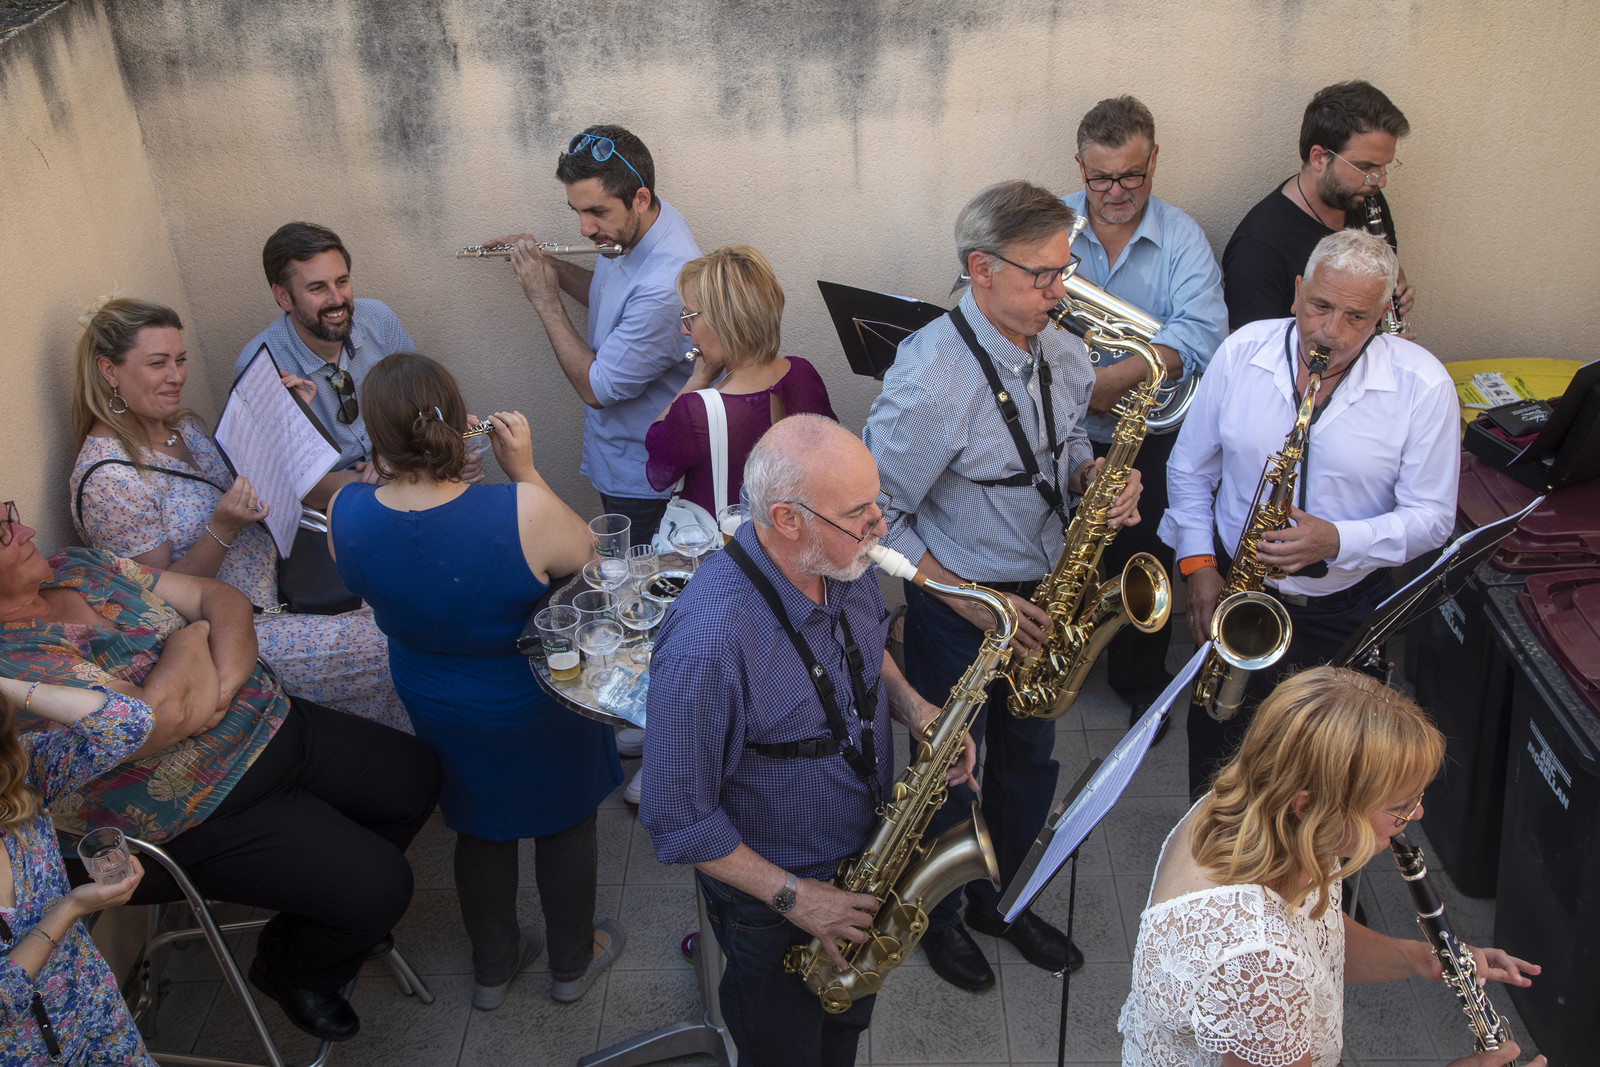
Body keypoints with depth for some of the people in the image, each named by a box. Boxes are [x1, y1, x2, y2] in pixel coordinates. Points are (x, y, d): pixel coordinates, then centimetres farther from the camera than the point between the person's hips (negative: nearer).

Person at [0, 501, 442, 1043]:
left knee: (419, 774, 7)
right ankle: (292, 971, 20)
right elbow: (161, 718, -32)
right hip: (211, 814, -8)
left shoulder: (76, 566, 2)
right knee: (380, 886, -14)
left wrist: (222, 683, -17)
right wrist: (190, 641, -13)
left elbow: (221, 597, 2)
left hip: (273, 722, 8)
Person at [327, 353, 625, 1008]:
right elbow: (591, 555, -14)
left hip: (436, 708, 4)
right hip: (535, 707, -3)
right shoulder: (522, 511, -35)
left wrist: (398, 467, -6)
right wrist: (527, 474, -14)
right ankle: (572, 961, 45)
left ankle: (492, 966, 48)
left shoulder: (345, 514, -23)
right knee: (566, 822, 23)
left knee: (480, 828, 28)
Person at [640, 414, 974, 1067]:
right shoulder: (710, 640, -38)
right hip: (774, 903, -6)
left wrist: (912, 707, -10)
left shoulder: (846, 566, -14)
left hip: (868, 855, 6)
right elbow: (677, 820, -27)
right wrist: (792, 897, -23)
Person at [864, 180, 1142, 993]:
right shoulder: (930, 378, -27)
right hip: (958, 608, -6)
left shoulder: (1063, 354, -4)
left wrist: (1094, 475, -10)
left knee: (1030, 758, 22)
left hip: (1043, 594, 7)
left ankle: (999, 897, 48)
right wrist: (970, 600, -22)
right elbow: (877, 519, -21)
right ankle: (938, 915, 42)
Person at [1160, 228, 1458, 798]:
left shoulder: (1423, 385, -13)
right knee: (1215, 737, 17)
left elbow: (1432, 516, -10)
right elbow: (1190, 469, 3)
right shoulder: (1242, 351, -7)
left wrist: (1339, 541, -26)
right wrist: (1198, 563, -6)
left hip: (1343, 608, -1)